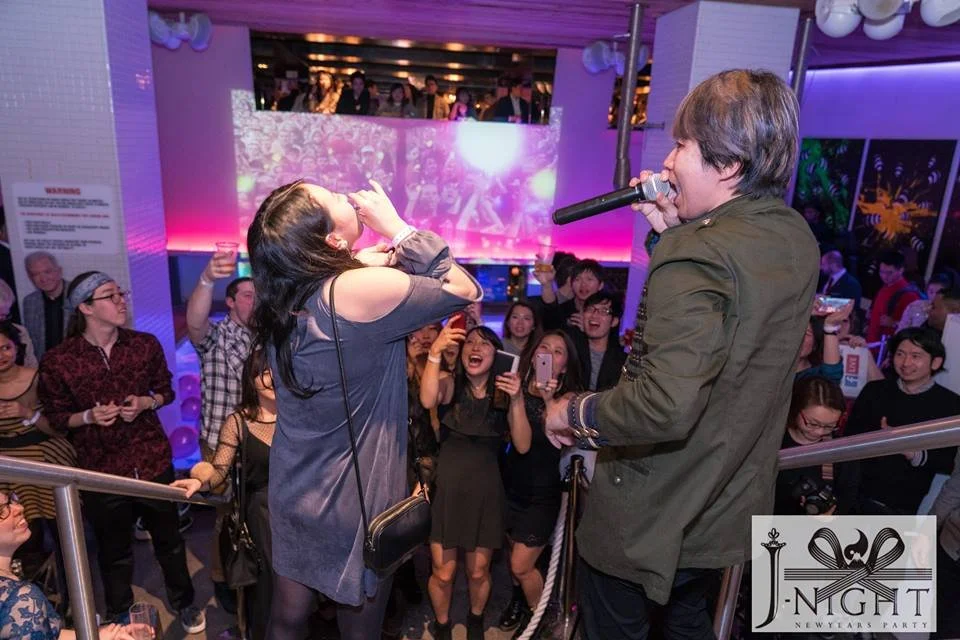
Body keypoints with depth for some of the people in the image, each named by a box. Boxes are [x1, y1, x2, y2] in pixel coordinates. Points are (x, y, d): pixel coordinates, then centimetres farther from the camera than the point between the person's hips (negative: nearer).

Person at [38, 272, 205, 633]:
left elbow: (166, 389, 7)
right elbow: (56, 417, -1)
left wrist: (146, 403, -13)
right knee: (114, 552, 19)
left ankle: (184, 602, 41)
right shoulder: (57, 361, -12)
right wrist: (88, 416, -20)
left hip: (154, 462, 2)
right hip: (101, 471, -1)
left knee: (169, 540, 17)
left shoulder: (146, 345, -5)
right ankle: (118, 618, 44)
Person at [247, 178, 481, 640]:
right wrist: (396, 229, -11)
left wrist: (390, 251, -2)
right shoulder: (362, 289, -26)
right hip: (356, 500, -6)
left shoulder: (282, 296, -5)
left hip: (293, 492, 6)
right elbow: (466, 291, -13)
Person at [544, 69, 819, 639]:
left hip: (652, 521, -8)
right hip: (729, 510, 8)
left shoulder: (696, 257, -30)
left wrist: (573, 411, -20)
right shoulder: (796, 237, -2)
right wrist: (674, 232, 0)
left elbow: (665, 407, -38)